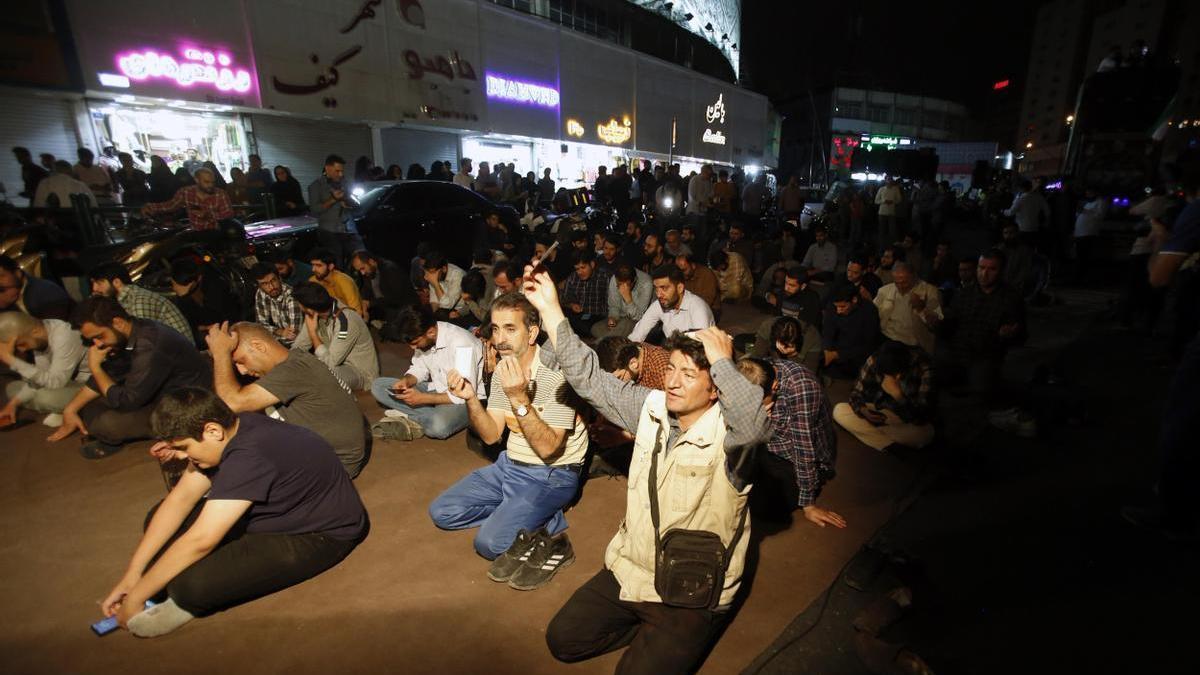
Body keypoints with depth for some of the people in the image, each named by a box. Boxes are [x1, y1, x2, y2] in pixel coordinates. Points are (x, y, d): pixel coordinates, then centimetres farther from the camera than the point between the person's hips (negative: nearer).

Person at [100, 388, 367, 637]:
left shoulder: (249, 456, -33)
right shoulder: (229, 431, -6)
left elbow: (199, 541, -30)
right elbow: (181, 498, 0)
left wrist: (136, 597, -16)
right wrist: (132, 573, -2)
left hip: (320, 534, -9)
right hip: (279, 510, 10)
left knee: (192, 585, -26)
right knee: (159, 518, 7)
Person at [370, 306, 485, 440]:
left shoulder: (461, 344, -27)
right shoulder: (421, 338, -4)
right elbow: (419, 369, 12)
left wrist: (423, 398, -23)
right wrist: (406, 380, -11)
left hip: (465, 399, -8)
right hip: (436, 389, 9)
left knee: (437, 426, -40)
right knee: (378, 386, -4)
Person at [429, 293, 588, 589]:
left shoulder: (555, 374, -23)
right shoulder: (502, 371, 2)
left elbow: (547, 449, -26)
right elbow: (491, 435, 1)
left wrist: (520, 399, -36)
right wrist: (470, 399, -16)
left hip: (551, 474, -8)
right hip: (509, 464, 8)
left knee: (491, 542, -23)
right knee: (441, 512, 2)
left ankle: (552, 543, 3)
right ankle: (531, 521, 1)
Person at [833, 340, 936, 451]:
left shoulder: (922, 367, -25)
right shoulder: (875, 360, -18)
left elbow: (921, 416, -27)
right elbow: (856, 392, -8)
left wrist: (897, 394, -39)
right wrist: (863, 410, -28)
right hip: (877, 413, 4)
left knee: (925, 434, -37)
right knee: (839, 411, -18)